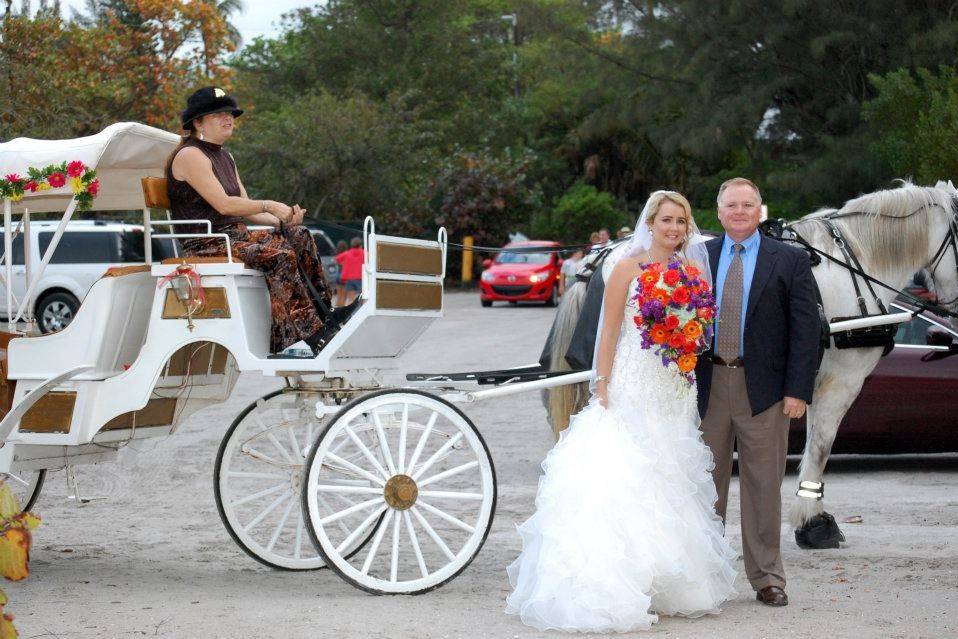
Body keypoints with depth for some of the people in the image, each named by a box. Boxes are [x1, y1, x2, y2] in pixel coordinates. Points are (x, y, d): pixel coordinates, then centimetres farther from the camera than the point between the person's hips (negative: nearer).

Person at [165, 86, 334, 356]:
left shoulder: (225, 157, 21)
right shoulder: (189, 155, -10)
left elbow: (245, 209, 15)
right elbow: (223, 204, -20)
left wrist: (282, 220, -2)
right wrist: (269, 206, -14)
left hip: (236, 237, 10)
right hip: (206, 246, -10)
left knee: (299, 236, -4)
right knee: (280, 256, -27)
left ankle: (322, 314, -9)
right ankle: (307, 335, -28)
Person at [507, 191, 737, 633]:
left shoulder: (692, 272, 10)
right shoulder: (629, 269, -4)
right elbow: (608, 334, -6)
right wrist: (603, 393, -11)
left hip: (677, 393, 5)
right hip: (632, 389, -5)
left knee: (669, 484, 8)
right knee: (624, 478, -10)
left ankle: (668, 587, 14)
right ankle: (617, 590, -10)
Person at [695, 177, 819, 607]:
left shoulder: (790, 261, 1)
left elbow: (805, 327, -3)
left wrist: (798, 390, -9)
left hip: (764, 389, -2)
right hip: (707, 387, 2)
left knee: (764, 487, 4)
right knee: (705, 483, 8)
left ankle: (767, 579, 12)